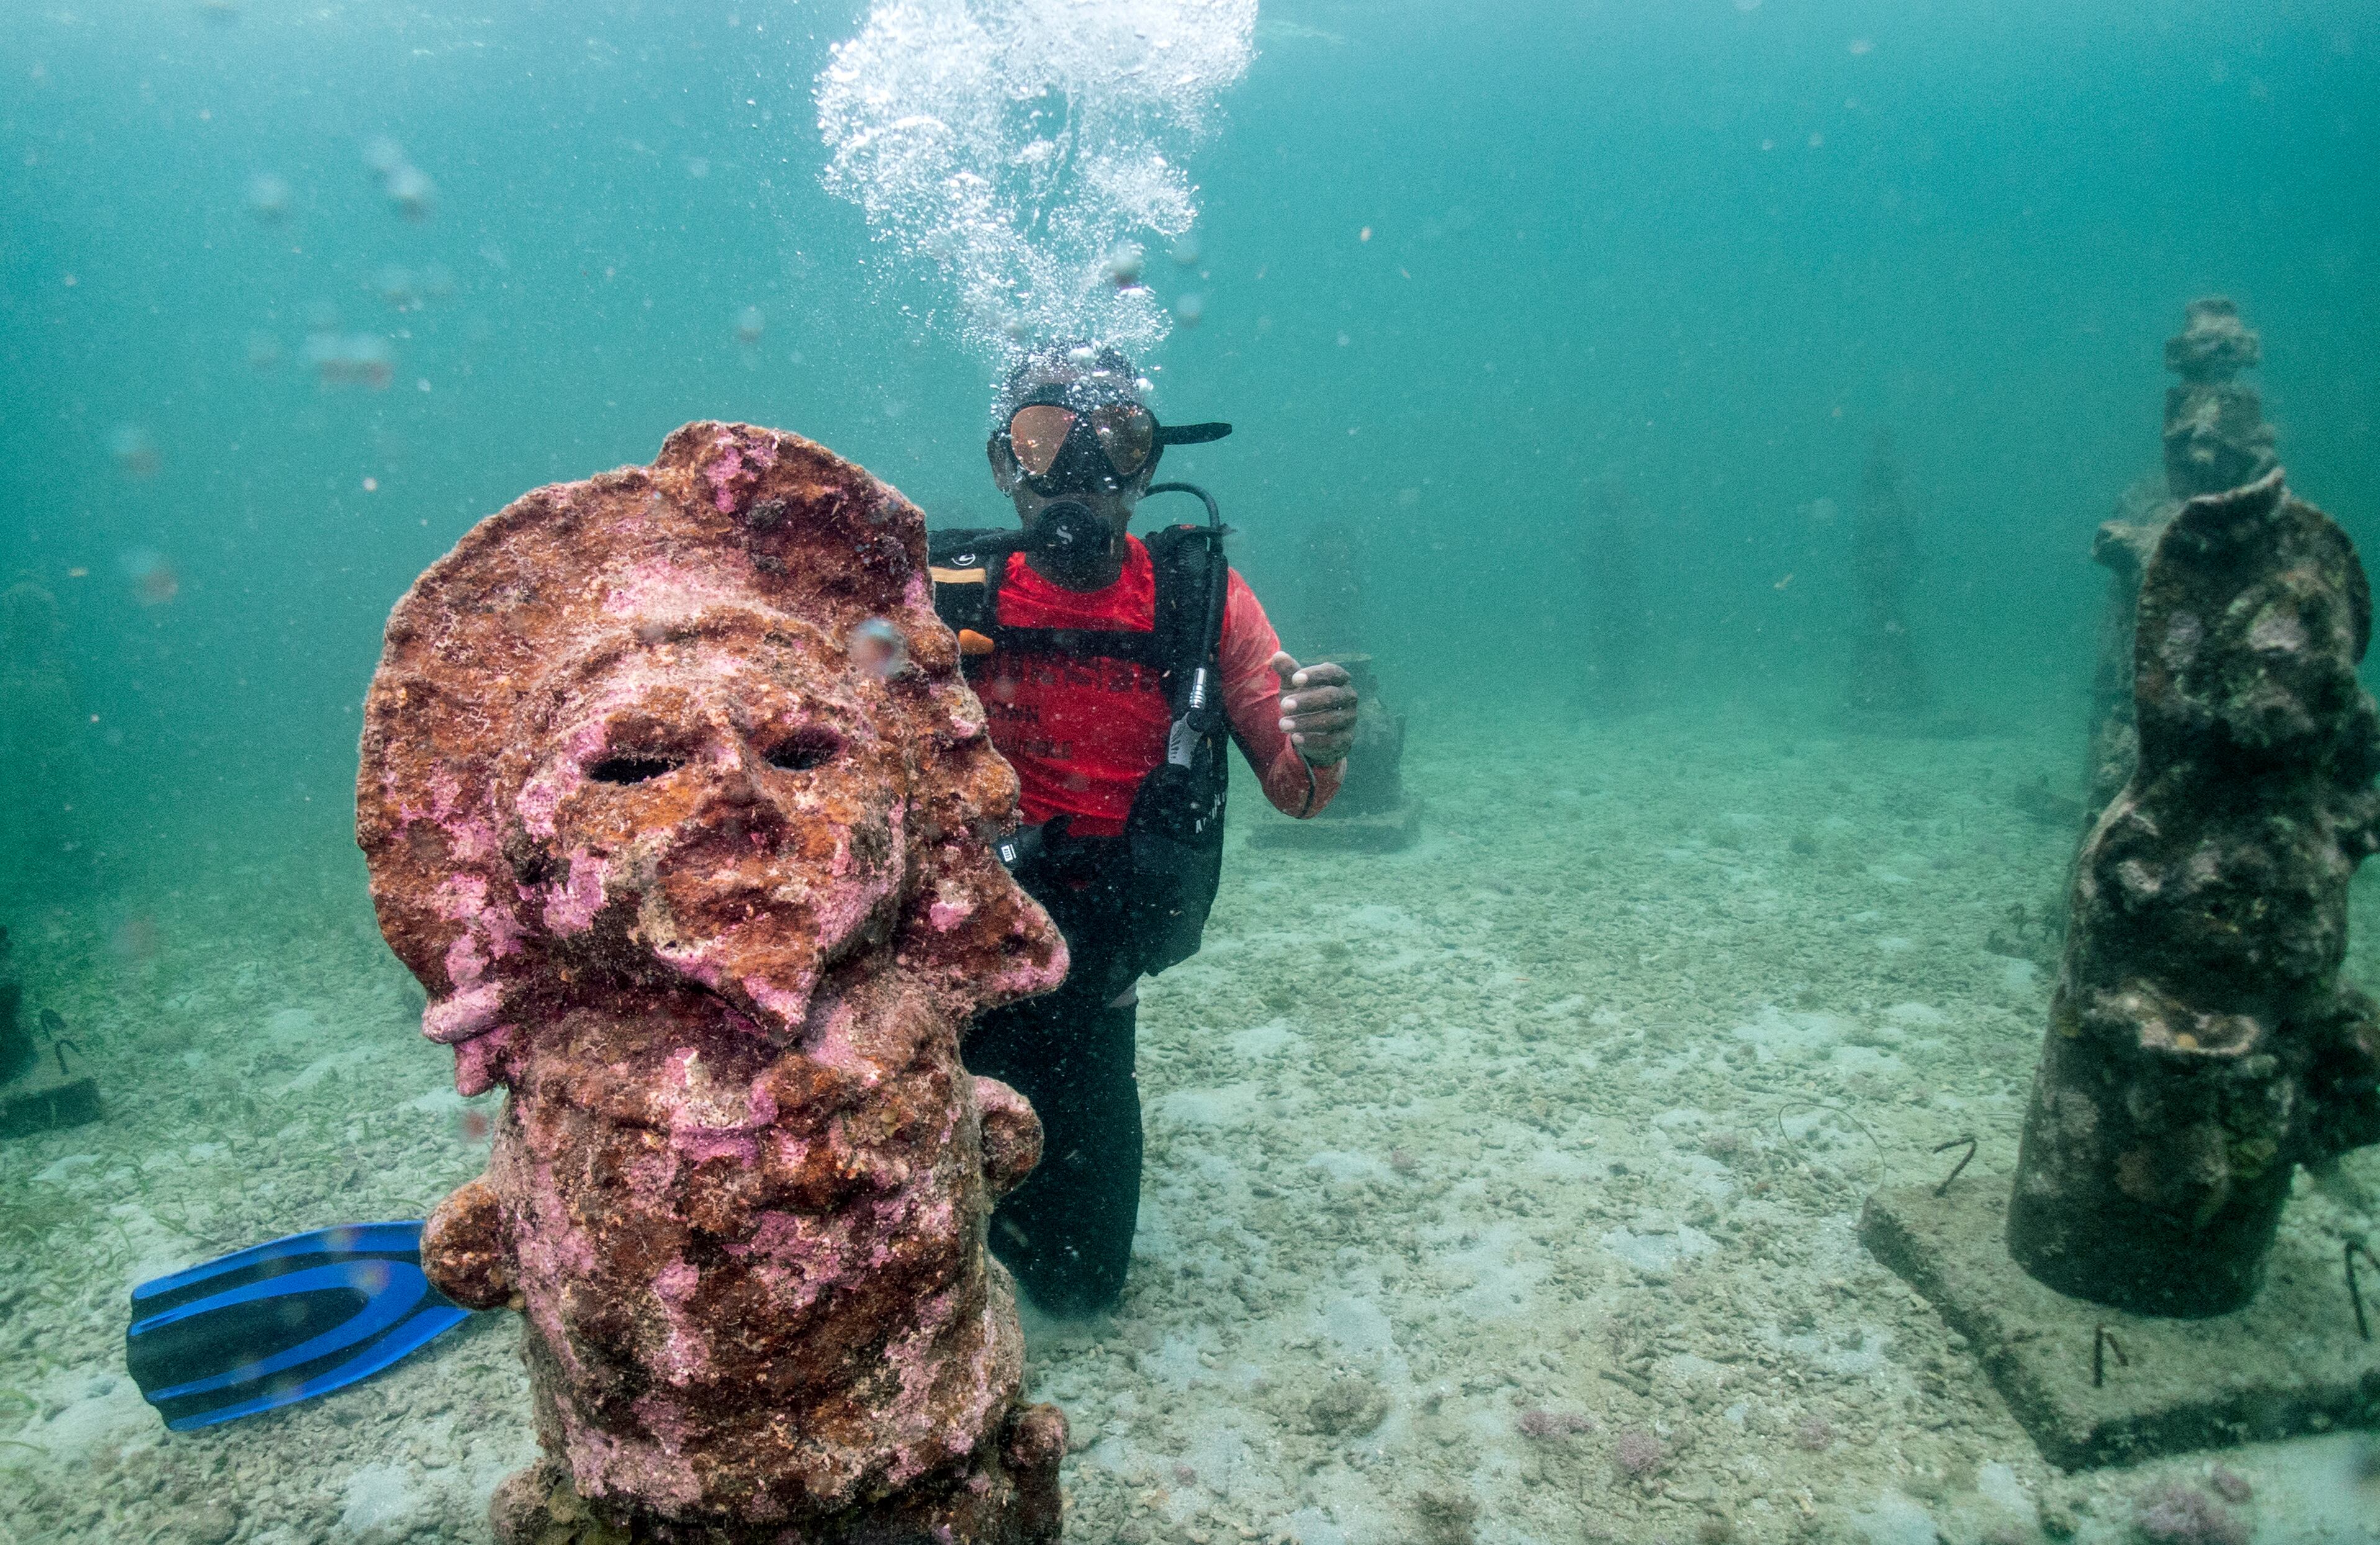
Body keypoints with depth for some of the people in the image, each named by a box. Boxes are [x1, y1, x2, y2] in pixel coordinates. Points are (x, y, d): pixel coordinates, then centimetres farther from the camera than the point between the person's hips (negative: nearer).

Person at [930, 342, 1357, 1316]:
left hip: (1085, 988, 2)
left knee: (1080, 1284, 14)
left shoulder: (1200, 595, -5)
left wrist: (1316, 749, -29)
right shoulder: (946, 591, -9)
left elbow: (1291, 789, -6)